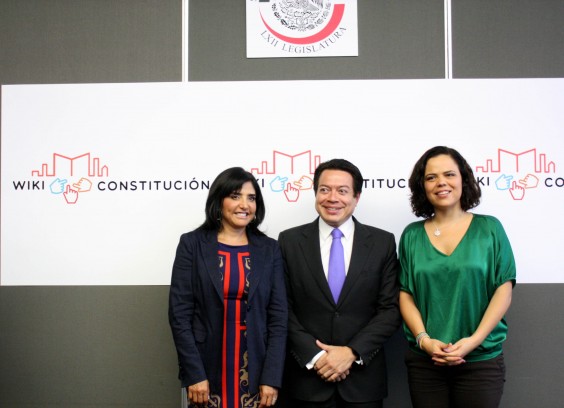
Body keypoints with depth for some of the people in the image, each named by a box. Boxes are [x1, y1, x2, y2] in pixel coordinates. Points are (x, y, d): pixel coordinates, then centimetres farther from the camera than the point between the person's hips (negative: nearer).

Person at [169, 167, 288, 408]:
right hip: (207, 368, -1)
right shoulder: (192, 244, -2)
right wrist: (194, 374, -11)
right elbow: (179, 313, -5)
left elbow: (278, 316, 0)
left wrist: (272, 378, -7)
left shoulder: (269, 249, 3)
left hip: (255, 371, 2)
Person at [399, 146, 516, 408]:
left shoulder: (489, 228, 2)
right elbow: (405, 294, 3)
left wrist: (474, 340, -13)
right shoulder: (411, 236, 5)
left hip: (482, 359, -1)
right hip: (424, 360, 1)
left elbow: (504, 290, -2)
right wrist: (424, 339, -12)